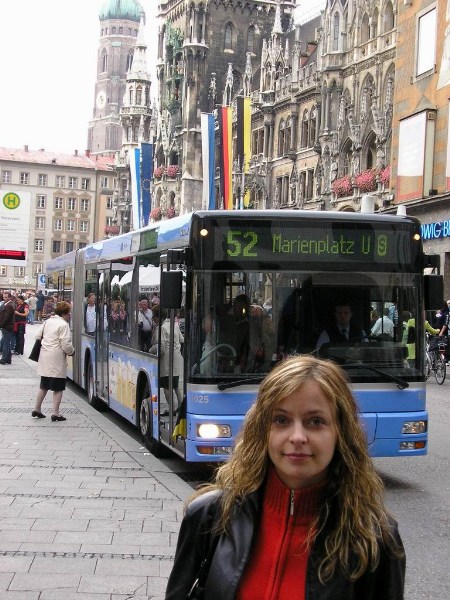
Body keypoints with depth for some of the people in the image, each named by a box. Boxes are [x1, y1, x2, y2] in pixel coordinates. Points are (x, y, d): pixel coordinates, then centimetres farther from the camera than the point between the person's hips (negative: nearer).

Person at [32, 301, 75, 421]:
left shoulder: (48, 321, 9)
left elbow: (38, 336, 14)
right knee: (58, 388, 1)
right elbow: (66, 345, -17)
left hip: (45, 358, 8)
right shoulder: (63, 325, -13)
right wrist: (72, 352, 2)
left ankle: (36, 409, 23)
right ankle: (55, 413, 1)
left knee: (44, 385, 18)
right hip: (57, 359, -8)